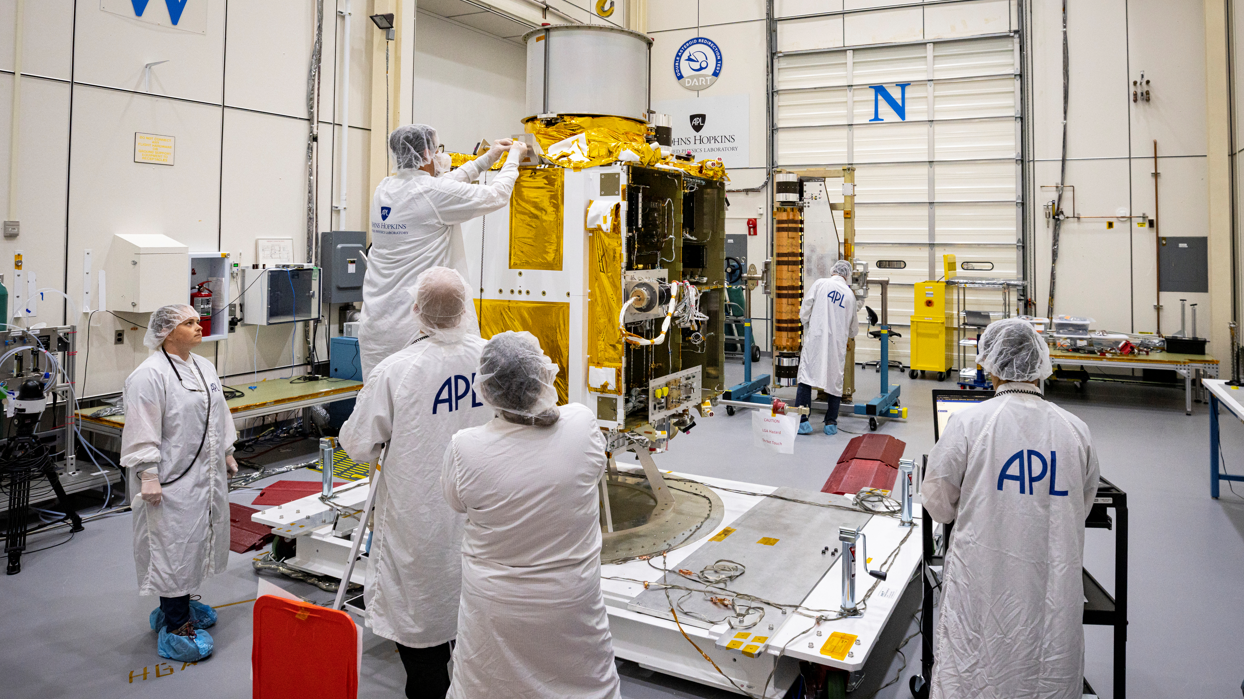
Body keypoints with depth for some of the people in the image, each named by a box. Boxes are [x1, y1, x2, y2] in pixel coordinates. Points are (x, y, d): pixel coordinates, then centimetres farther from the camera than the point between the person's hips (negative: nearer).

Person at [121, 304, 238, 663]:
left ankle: (180, 604, 34)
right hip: (173, 479, -8)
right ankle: (175, 626, 8)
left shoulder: (204, 367, 11)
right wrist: (148, 477, -19)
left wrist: (227, 454, 21)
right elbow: (143, 432, -17)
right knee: (173, 547, -2)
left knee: (195, 541, 17)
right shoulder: (149, 375, -15)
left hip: (206, 473, 9)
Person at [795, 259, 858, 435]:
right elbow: (854, 326, 19)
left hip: (815, 339, -2)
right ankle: (831, 423, 15)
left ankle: (801, 420, -6)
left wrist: (807, 325, 16)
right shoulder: (850, 294, 9)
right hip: (837, 342, 3)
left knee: (806, 376, 0)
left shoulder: (820, 284, 0)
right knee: (835, 380, 12)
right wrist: (851, 336, 41)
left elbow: (805, 310, -3)